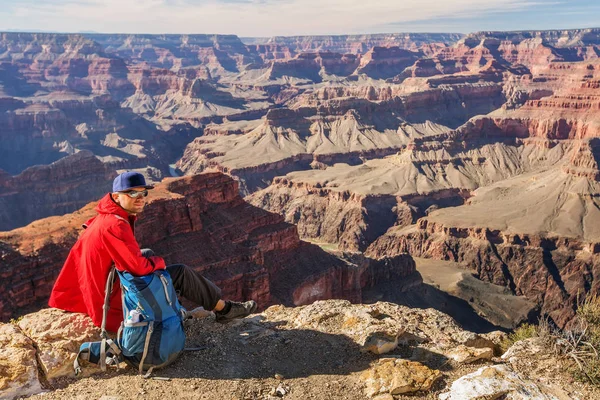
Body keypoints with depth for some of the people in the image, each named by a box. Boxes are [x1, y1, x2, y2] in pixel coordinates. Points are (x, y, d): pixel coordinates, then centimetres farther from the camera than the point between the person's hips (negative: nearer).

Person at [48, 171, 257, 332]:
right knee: (181, 272, -6)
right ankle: (224, 309, 11)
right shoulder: (115, 225, -27)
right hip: (114, 299, -10)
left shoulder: (106, 217, 4)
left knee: (148, 253, 24)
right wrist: (159, 262, -9)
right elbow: (139, 267, -31)